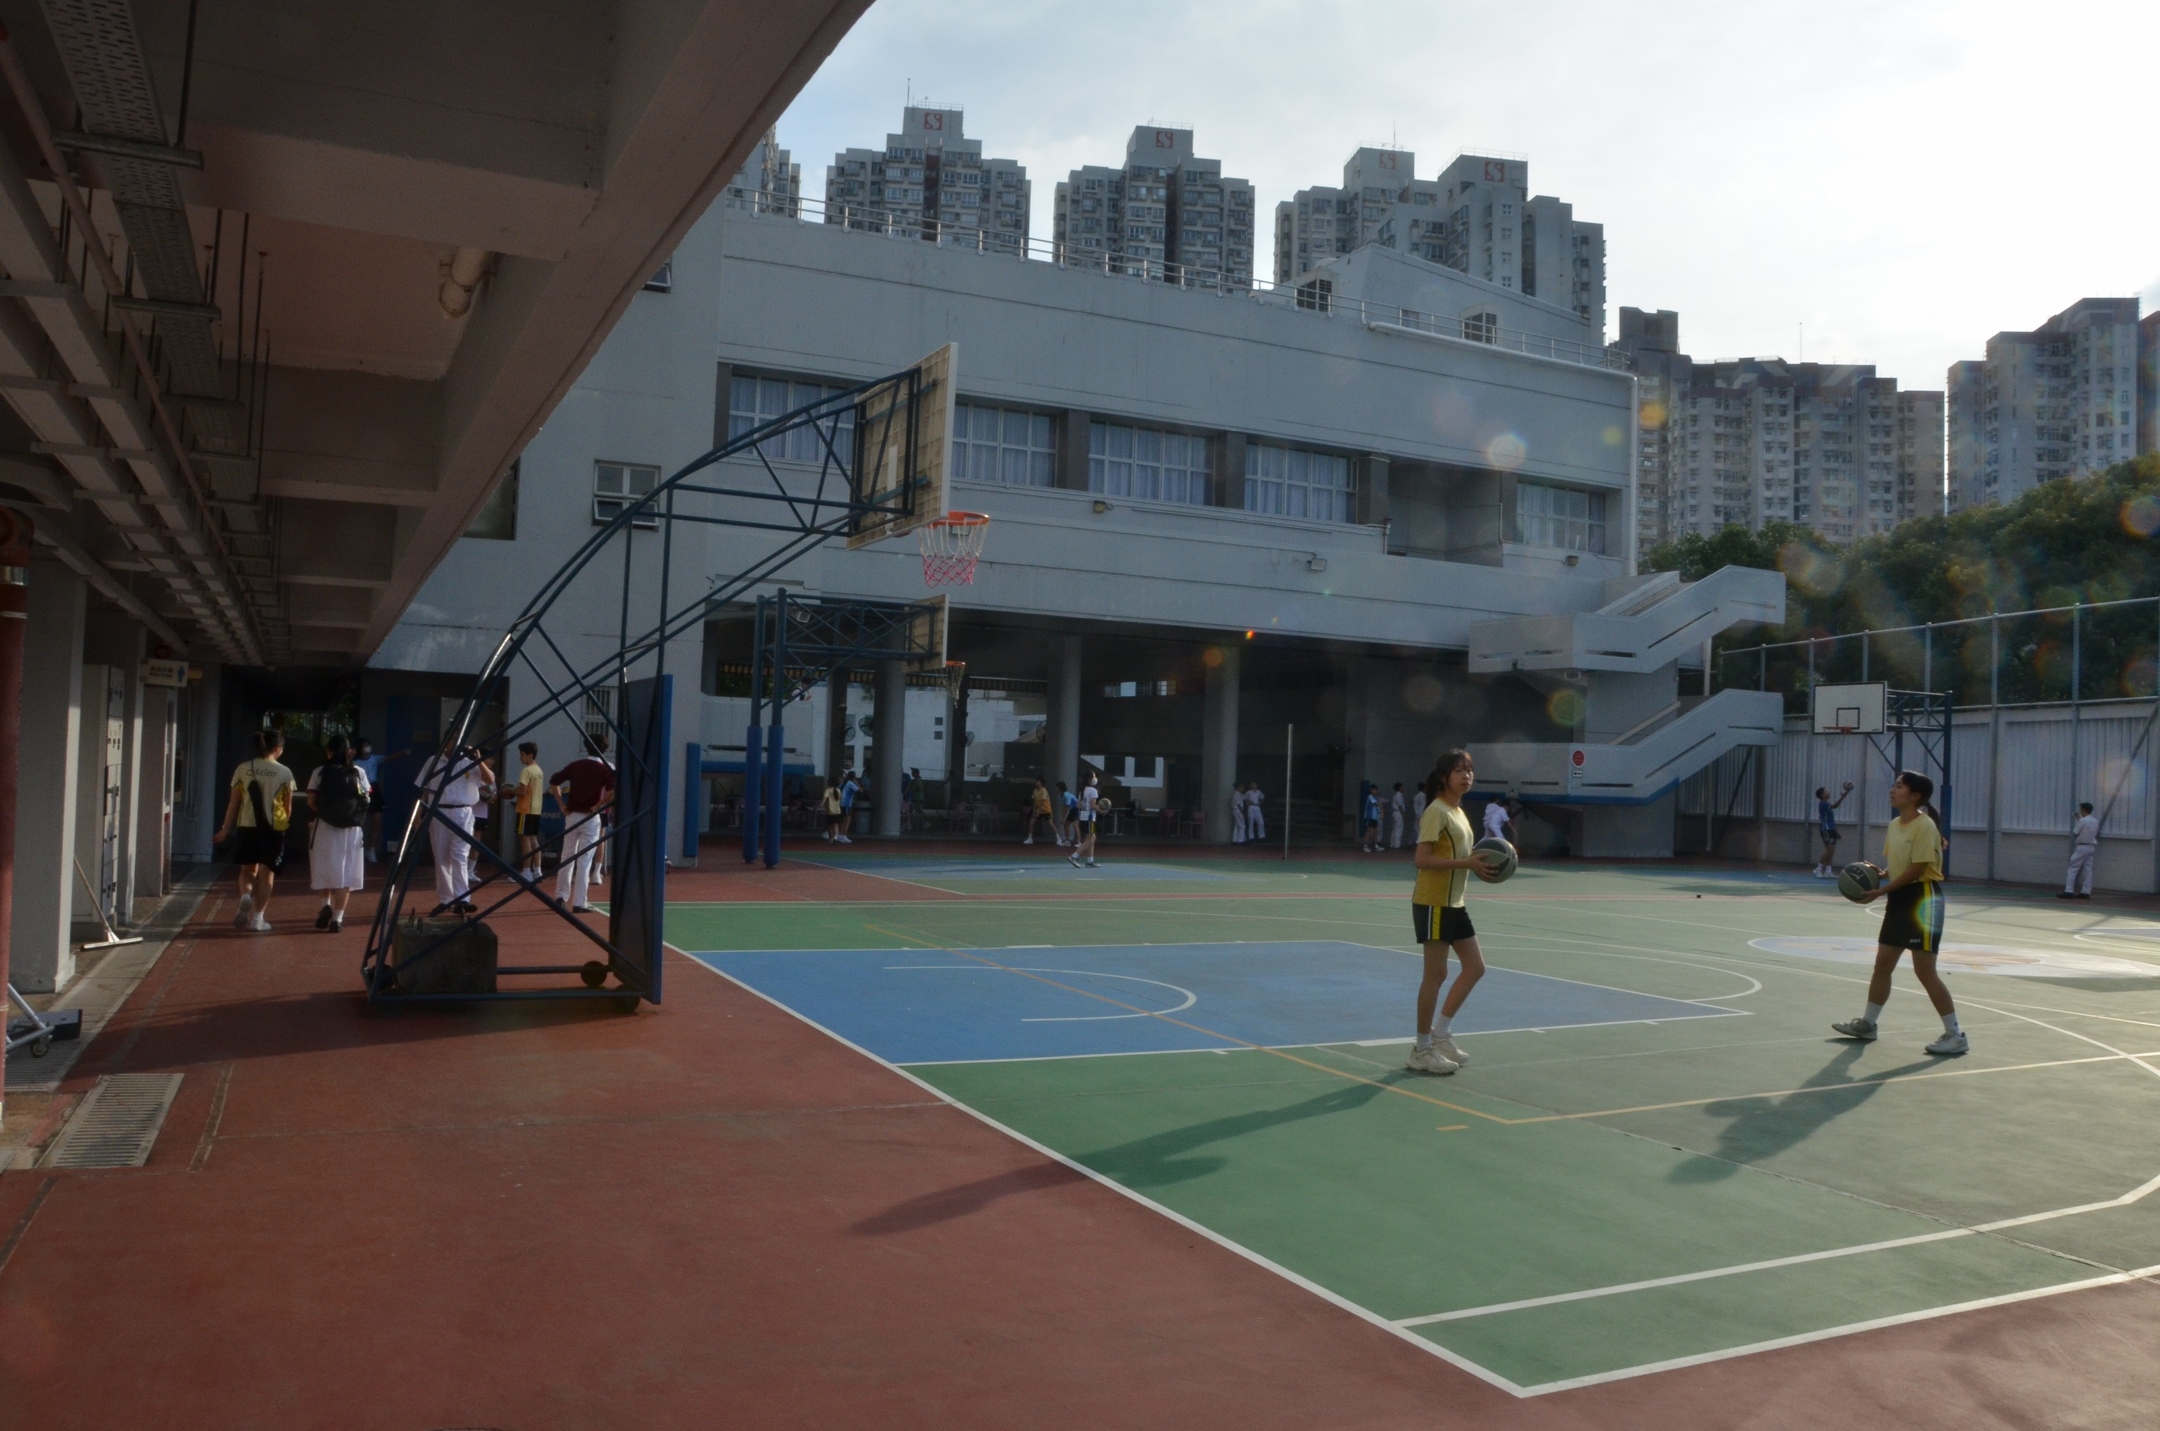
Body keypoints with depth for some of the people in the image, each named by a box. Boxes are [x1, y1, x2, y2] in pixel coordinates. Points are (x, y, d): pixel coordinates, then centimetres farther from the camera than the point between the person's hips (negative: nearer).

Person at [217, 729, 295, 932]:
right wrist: (284, 823, 18)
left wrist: (226, 828, 9)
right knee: (266, 873, 8)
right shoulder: (284, 773, -3)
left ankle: (245, 897, -10)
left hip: (247, 826, 2)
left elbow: (234, 801, 3)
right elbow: (288, 806, 1)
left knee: (248, 870, 18)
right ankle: (258, 917, 8)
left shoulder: (243, 769, 1)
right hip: (273, 828, -2)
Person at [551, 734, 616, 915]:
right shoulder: (605, 769, -6)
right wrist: (598, 806, -12)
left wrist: (562, 804, 8)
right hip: (590, 818, -4)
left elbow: (553, 781, 8)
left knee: (567, 856, 16)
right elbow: (613, 790, -22)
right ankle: (579, 903, -2)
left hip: (572, 815, 4)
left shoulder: (575, 765, 6)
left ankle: (561, 897, 18)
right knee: (584, 860, -1)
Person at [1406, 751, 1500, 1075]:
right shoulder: (1436, 811, -14)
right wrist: (1465, 863, -25)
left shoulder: (1458, 812, 14)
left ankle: (1441, 1032, 18)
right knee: (1436, 974, -3)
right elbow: (1422, 858, -22)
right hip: (1433, 902, -9)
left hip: (1454, 902, 9)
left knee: (1475, 967, 9)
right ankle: (1422, 1050, 7)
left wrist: (1476, 863, 2)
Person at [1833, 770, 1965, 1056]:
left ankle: (1955, 1035, 2)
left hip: (1922, 899, -9)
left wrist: (1880, 891, -20)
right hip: (1899, 898, 9)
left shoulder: (1924, 826, -16)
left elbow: (1916, 870, -20)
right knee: (1883, 963, 14)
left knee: (1924, 971, -7)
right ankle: (1868, 1024, 24)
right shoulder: (1894, 825, 9)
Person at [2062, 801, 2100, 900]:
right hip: (2092, 847, 7)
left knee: (2073, 869, -5)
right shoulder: (2095, 821, 9)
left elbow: (2075, 833, -10)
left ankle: (2069, 891, -9)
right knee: (2087, 870, 8)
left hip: (2082, 847, -7)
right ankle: (2085, 892, 6)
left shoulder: (2082, 821, -14)